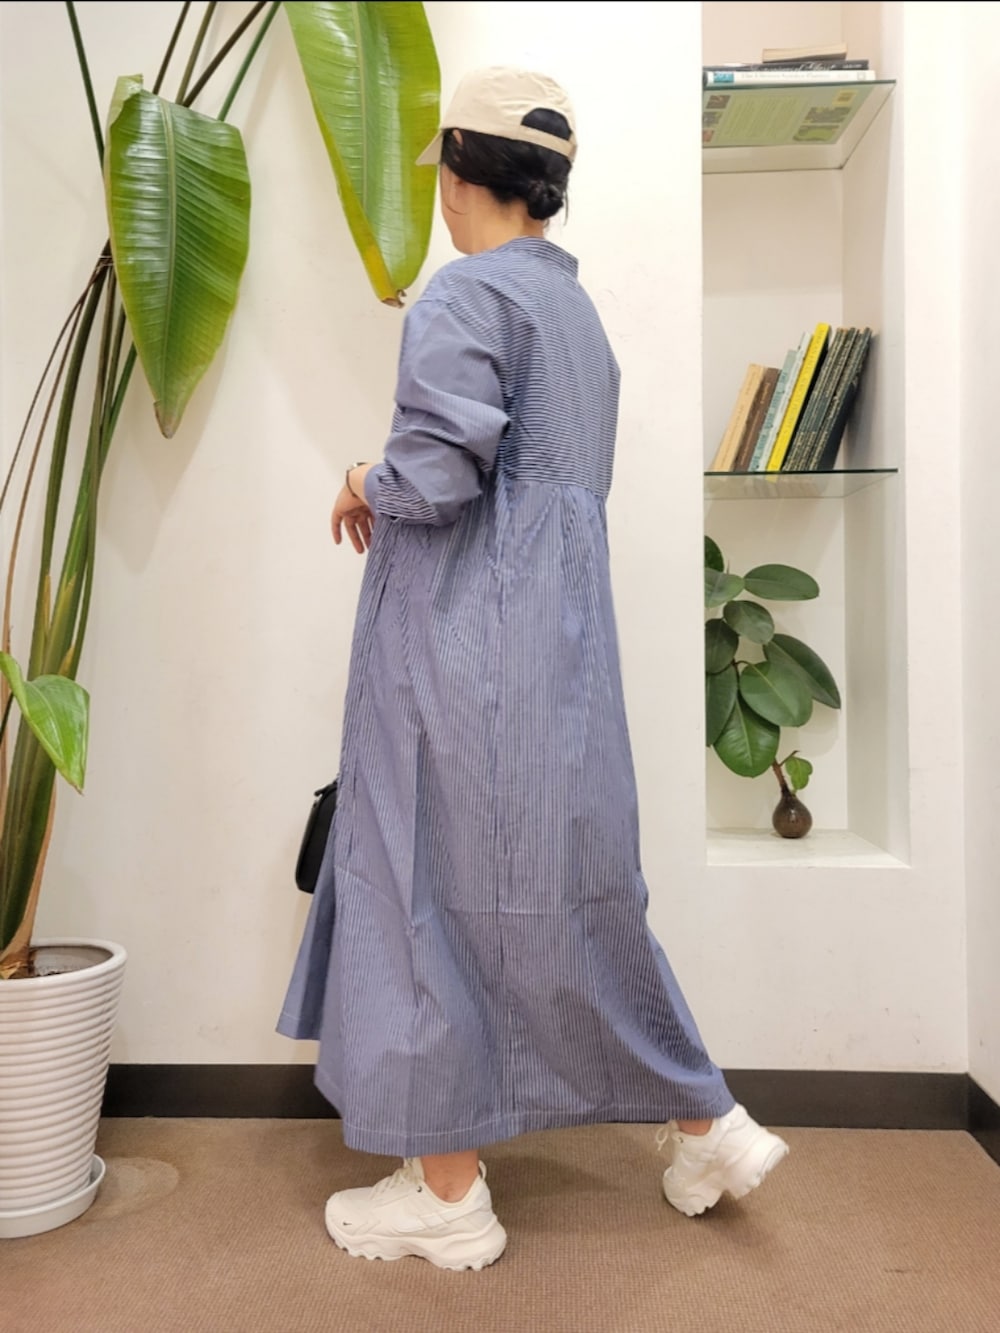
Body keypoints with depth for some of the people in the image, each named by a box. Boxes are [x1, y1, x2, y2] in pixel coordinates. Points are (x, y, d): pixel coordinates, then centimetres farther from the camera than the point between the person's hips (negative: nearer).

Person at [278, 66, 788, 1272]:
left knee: (435, 890, 3)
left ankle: (448, 1195, 18)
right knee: (562, 896, 17)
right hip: (559, 644, 9)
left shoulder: (467, 292, -9)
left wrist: (367, 485, 1)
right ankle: (705, 1125, 27)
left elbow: (437, 470, -21)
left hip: (469, 651, -9)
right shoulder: (576, 307, 18)